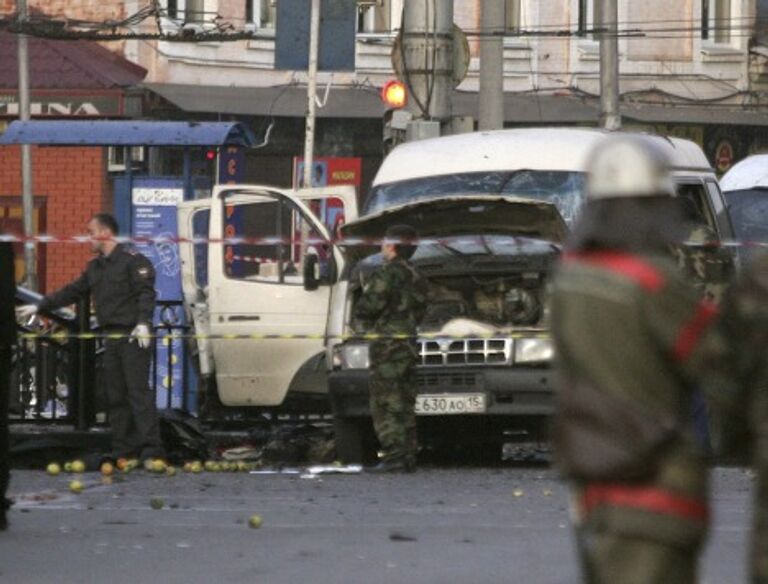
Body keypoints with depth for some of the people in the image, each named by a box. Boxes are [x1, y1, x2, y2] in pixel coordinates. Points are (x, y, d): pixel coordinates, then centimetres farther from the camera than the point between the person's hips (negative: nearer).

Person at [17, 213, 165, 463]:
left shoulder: (132, 260, -6)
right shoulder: (95, 267, 20)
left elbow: (146, 292, -13)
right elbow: (72, 292, 26)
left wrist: (143, 323, -25)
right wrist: (39, 307, 26)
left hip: (134, 337, -8)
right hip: (111, 337, 8)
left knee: (138, 391, -13)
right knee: (115, 395, 5)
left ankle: (151, 449, -16)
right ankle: (123, 448, 7)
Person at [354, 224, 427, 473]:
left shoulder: (387, 274, -13)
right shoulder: (415, 278, 16)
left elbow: (366, 309, -15)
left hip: (388, 345, -9)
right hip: (409, 344, 9)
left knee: (386, 405, -9)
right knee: (404, 406, 11)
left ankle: (394, 456, -15)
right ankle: (407, 456, 11)